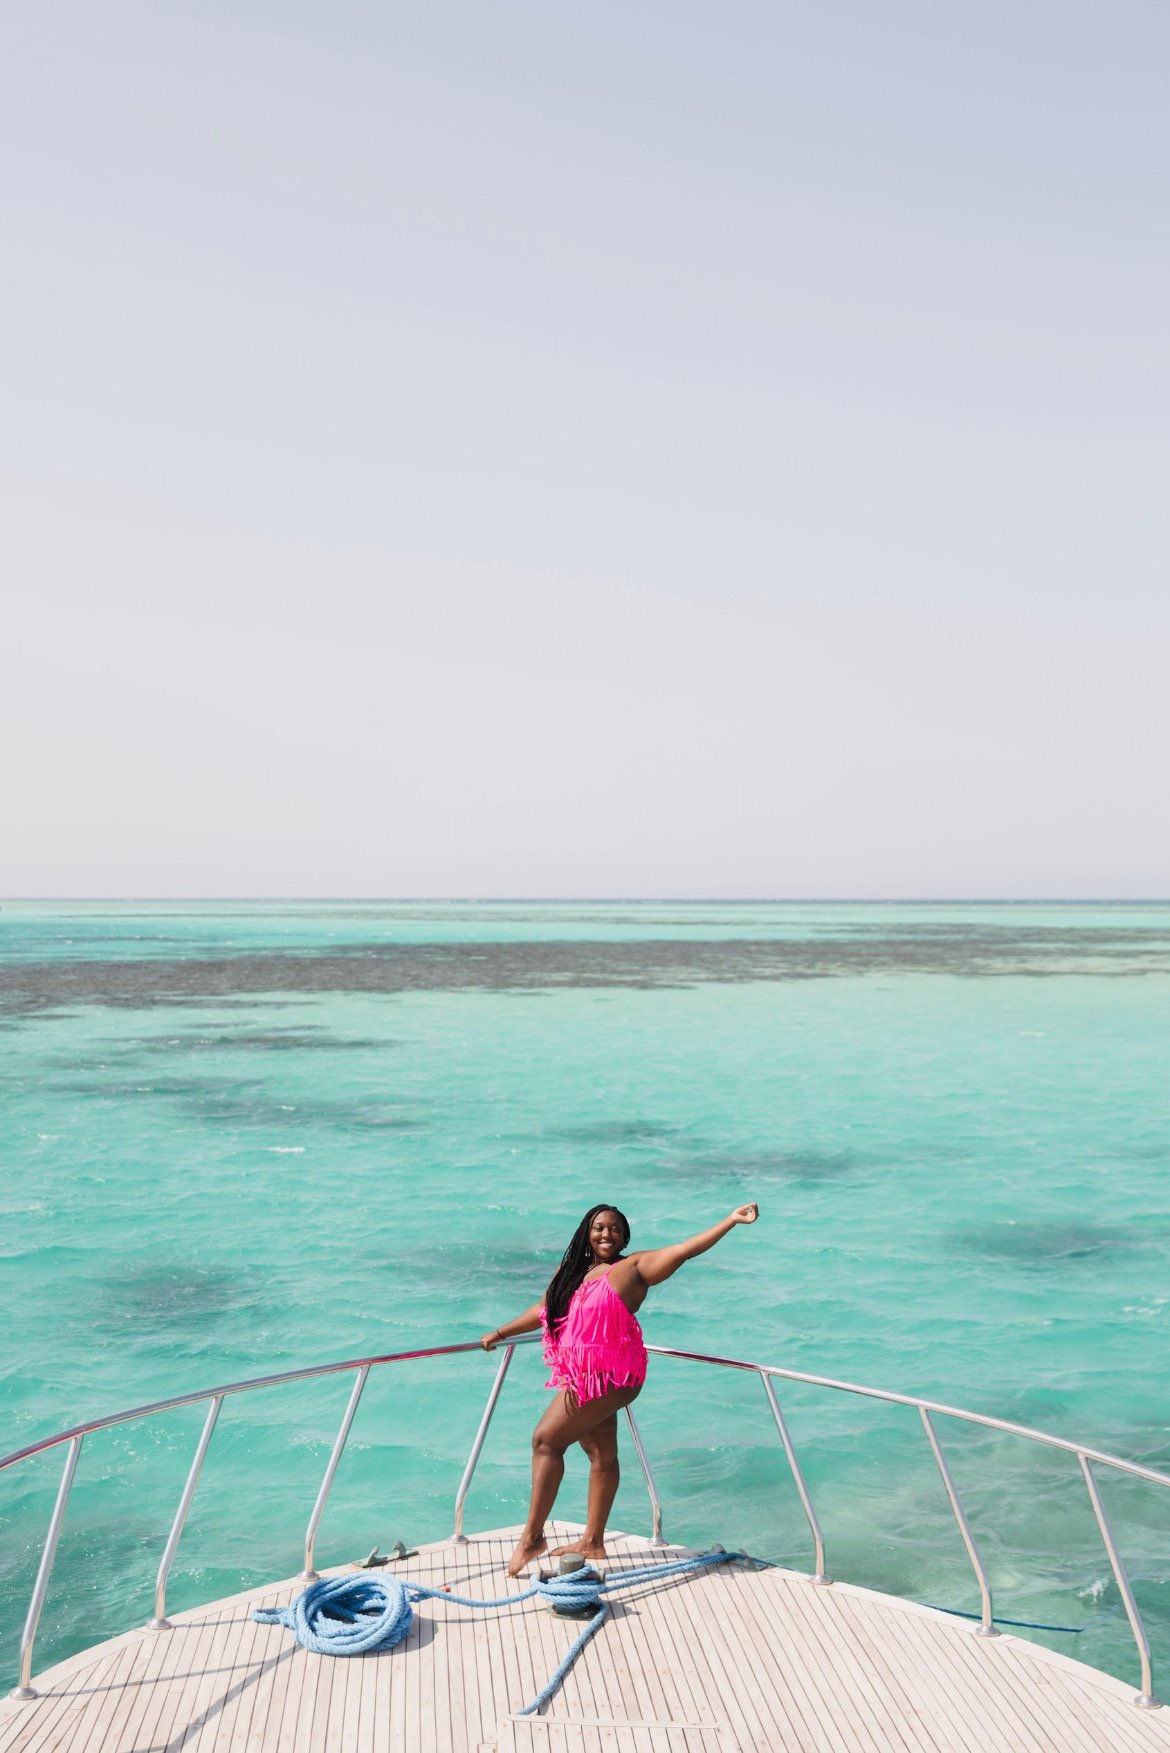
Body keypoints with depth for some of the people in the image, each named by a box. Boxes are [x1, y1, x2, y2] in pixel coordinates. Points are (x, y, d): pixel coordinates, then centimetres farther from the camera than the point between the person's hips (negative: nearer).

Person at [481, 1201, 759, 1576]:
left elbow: (684, 1250, -16)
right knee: (601, 1455, 15)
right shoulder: (571, 1271, 12)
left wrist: (731, 1220, -25)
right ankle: (592, 1541, 25)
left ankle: (532, 1536, -1)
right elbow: (543, 1311, 25)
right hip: (582, 1376, 6)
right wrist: (500, 1333, 32)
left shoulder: (633, 1267, -7)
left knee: (546, 1439, -9)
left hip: (608, 1375, -6)